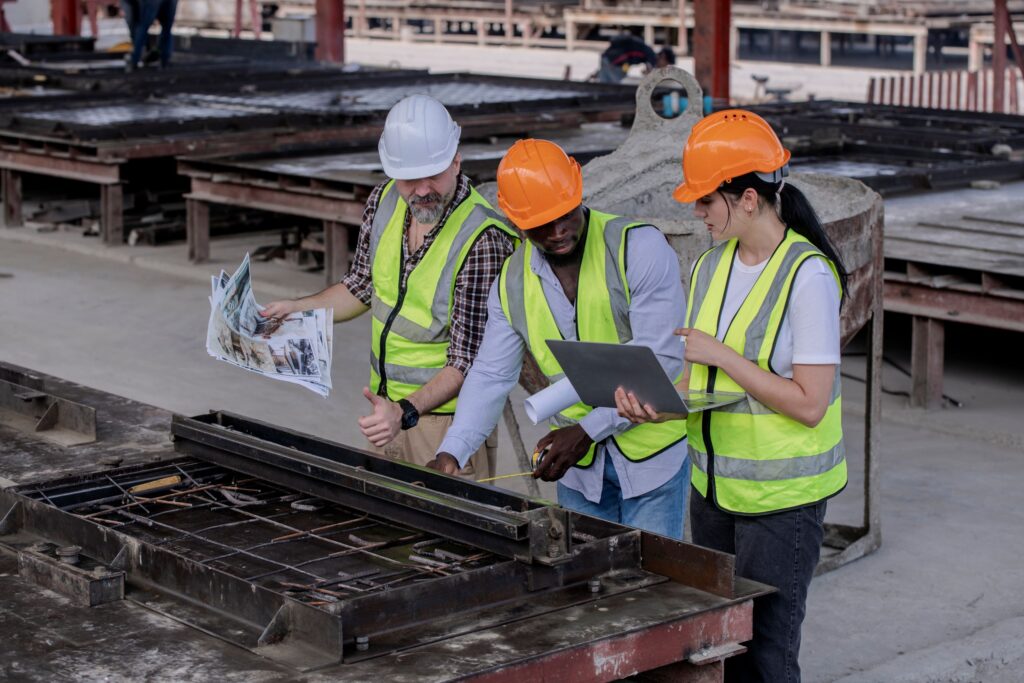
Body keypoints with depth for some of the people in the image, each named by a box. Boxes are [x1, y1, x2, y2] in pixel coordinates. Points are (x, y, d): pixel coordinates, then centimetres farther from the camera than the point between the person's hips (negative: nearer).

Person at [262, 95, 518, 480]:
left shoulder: (482, 240, -24)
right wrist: (299, 309, 4)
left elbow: (467, 360, -24)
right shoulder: (384, 200, -2)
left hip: (446, 411, -6)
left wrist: (406, 412, -36)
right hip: (387, 406, 7)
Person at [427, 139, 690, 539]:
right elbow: (490, 377, 5)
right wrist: (451, 453, -9)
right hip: (579, 462, 5)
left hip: (652, 450, -4)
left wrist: (588, 430, -22)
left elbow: (660, 358, -19)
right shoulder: (512, 282, 1)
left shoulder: (640, 248, -16)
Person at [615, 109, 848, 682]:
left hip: (783, 501, -7)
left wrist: (723, 355, -19)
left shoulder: (808, 275, -16)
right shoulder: (711, 267, 7)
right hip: (714, 487, 7)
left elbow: (810, 404, -20)